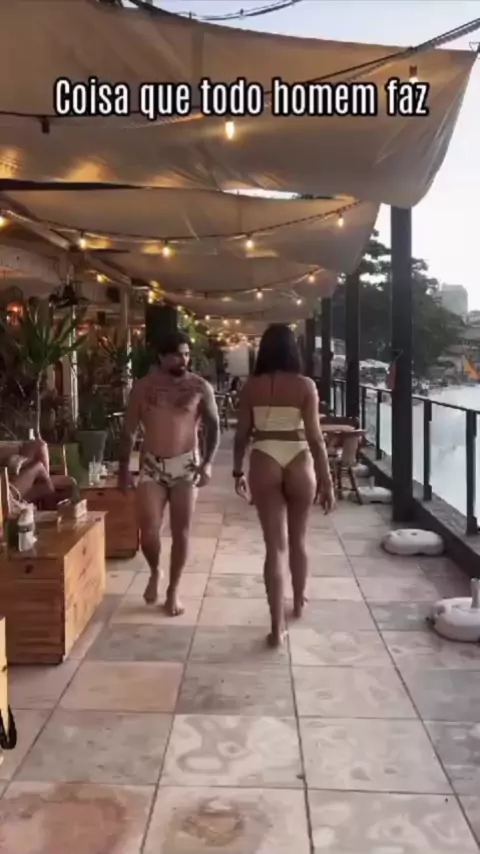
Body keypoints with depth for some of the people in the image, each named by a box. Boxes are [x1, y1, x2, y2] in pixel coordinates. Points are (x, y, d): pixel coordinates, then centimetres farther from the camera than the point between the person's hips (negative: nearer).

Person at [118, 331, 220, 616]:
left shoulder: (200, 387, -3)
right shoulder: (143, 387, 0)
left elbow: (213, 426, 1)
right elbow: (129, 430, 5)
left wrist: (208, 462, -11)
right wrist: (124, 468, 3)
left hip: (186, 465, 0)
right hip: (151, 465, 1)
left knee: (181, 532, 2)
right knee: (149, 531, -8)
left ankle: (173, 590, 19)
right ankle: (155, 572, 23)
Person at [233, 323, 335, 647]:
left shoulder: (251, 386, 0)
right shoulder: (305, 385, -6)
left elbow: (242, 434, 4)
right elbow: (315, 437, -8)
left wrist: (238, 471, 16)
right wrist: (326, 480, -3)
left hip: (264, 463, 1)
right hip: (298, 462, 0)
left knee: (275, 544, 3)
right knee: (298, 538, 20)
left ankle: (278, 626, 3)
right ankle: (299, 601, 41)